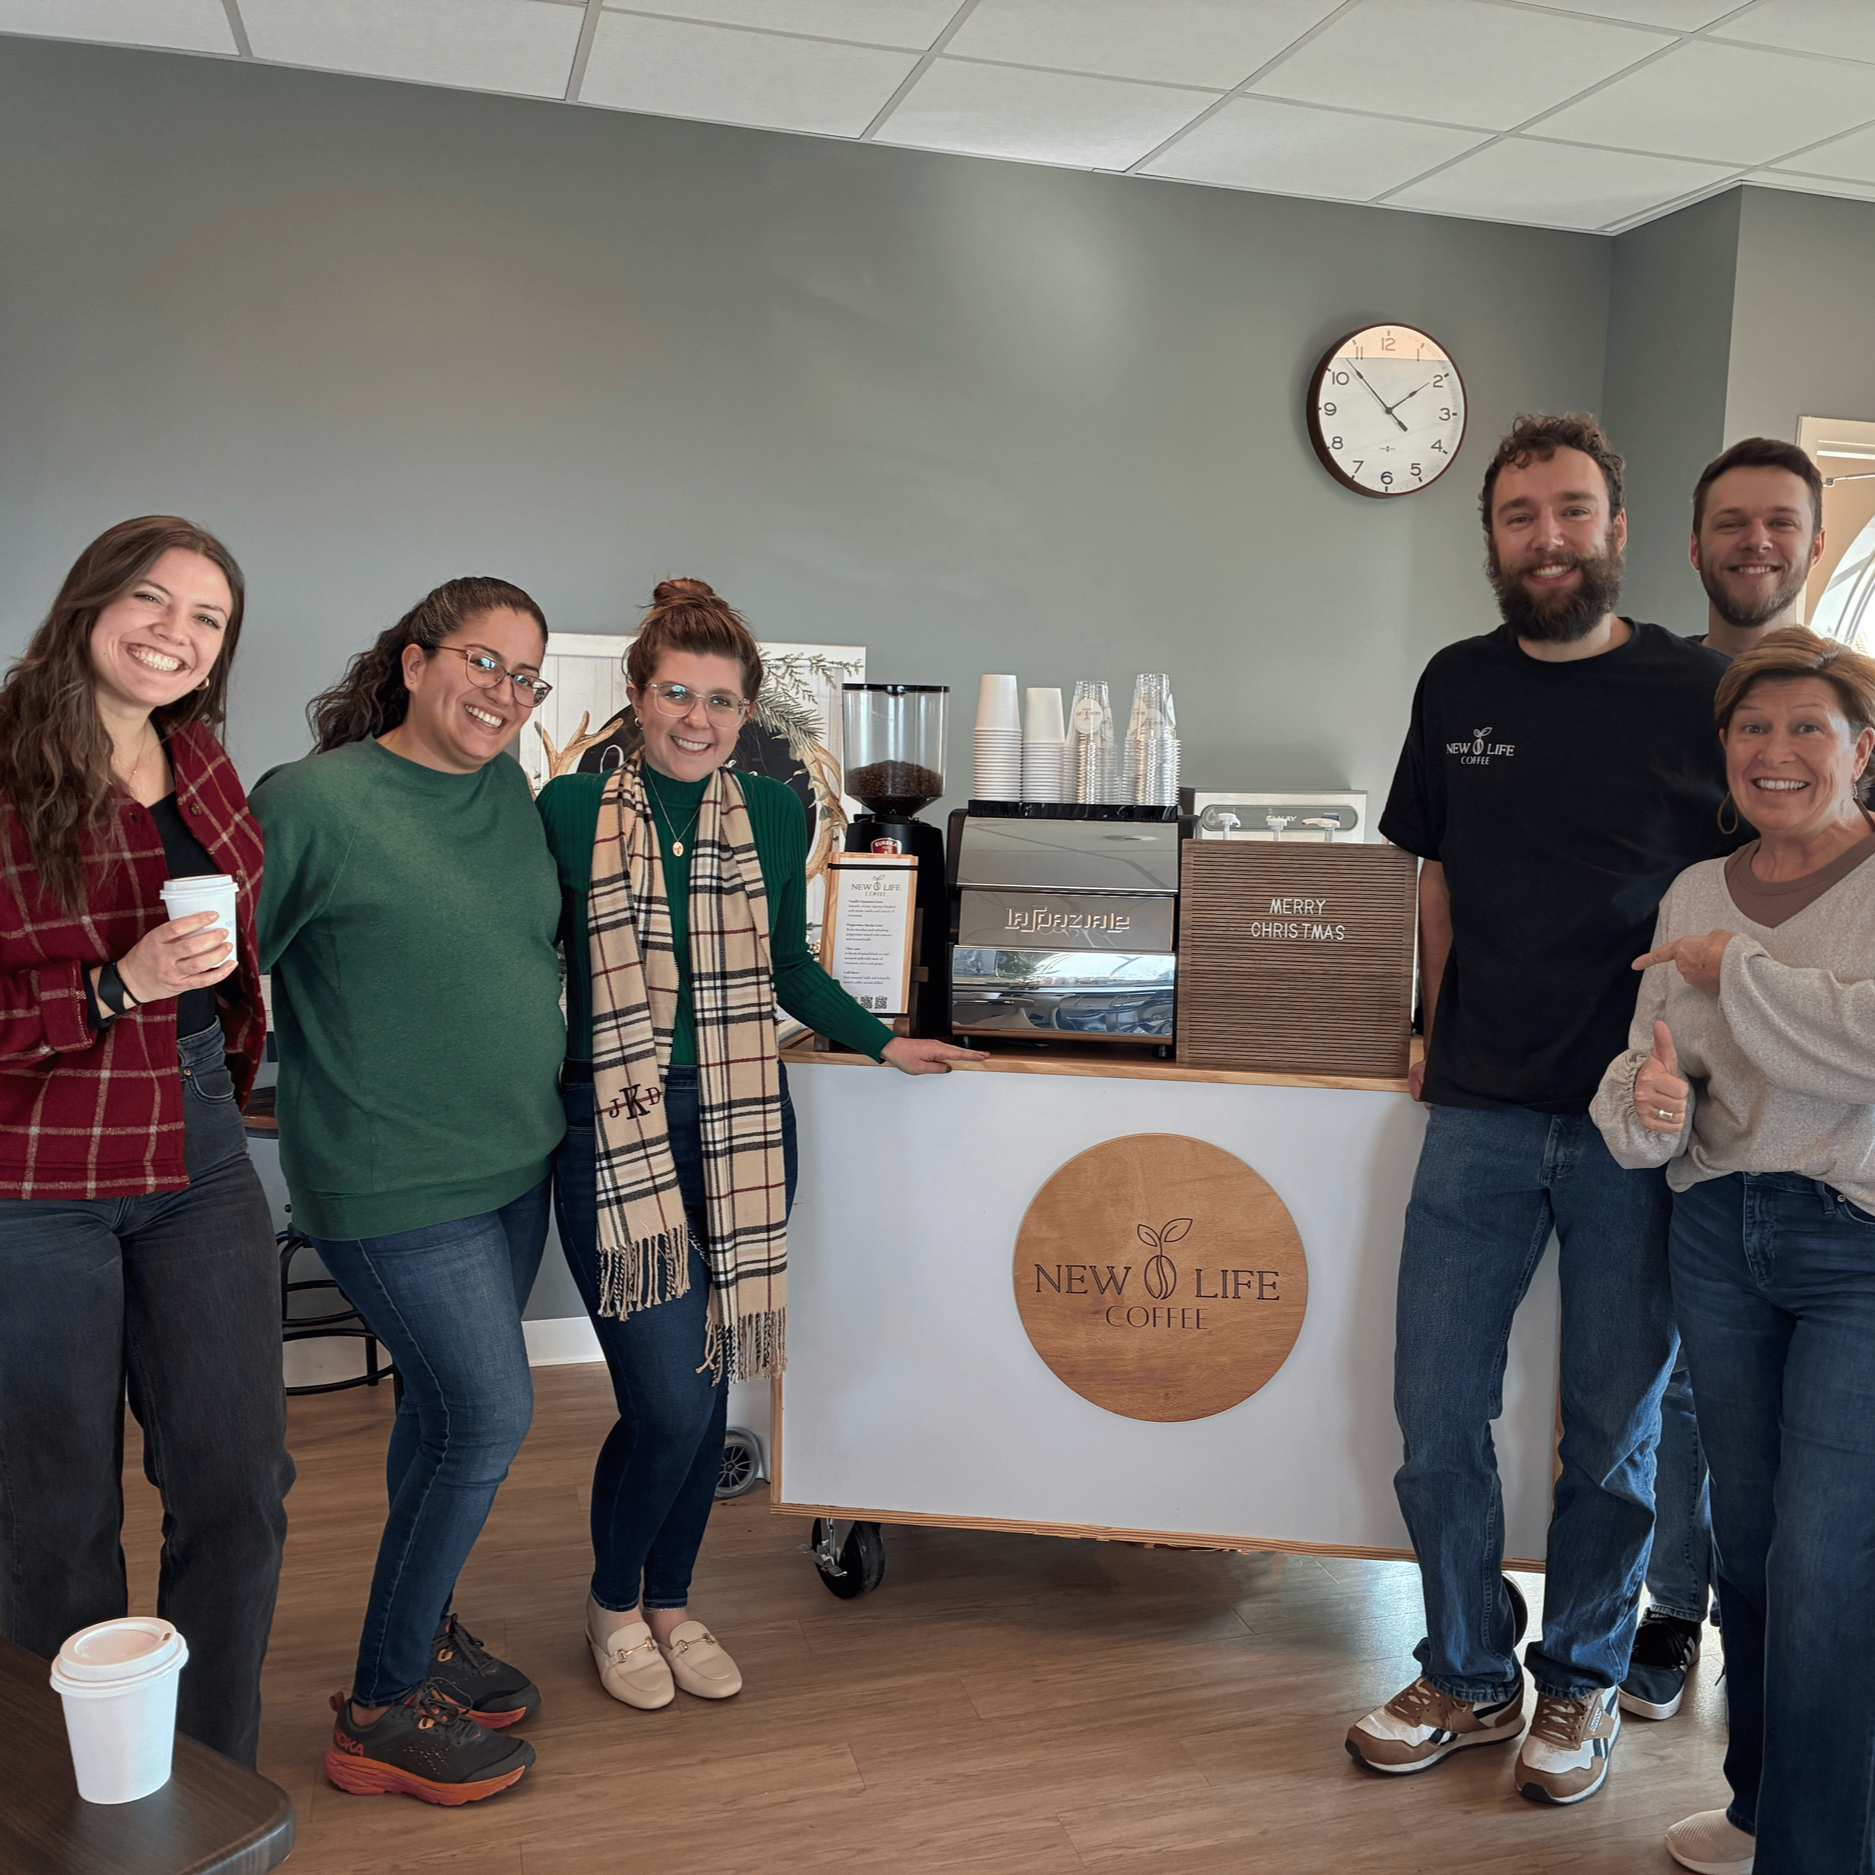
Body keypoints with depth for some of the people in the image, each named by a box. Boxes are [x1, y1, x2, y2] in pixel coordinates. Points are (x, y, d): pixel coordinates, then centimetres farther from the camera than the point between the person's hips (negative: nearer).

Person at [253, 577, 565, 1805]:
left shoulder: (509, 789, 5)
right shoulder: (313, 802, -17)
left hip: (515, 1163, 7)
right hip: (397, 1184, -7)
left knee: (447, 1407, 19)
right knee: (494, 1416, -4)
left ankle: (424, 1630, 39)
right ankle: (382, 1713, 16)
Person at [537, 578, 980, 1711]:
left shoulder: (774, 813, 7)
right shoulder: (573, 809, -1)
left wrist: (883, 1043, 14)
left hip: (741, 1129, 4)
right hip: (616, 1130, -3)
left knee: (711, 1386, 11)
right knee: (668, 1400, -7)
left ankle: (672, 1602, 34)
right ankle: (613, 1604, 22)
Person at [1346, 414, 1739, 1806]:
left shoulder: (1701, 692, -3)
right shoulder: (1459, 686, 8)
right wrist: (1443, 1030, 11)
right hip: (1481, 1113, 3)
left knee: (1614, 1427, 10)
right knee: (1437, 1415, 7)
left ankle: (1583, 1682, 31)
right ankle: (1469, 1679, 27)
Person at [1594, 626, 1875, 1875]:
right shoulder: (1696, 893, 7)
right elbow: (1651, 1067, 4)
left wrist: (1737, 969, -15)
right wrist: (1644, 1102, -18)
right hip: (1720, 1234, 6)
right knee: (1747, 1539, 17)